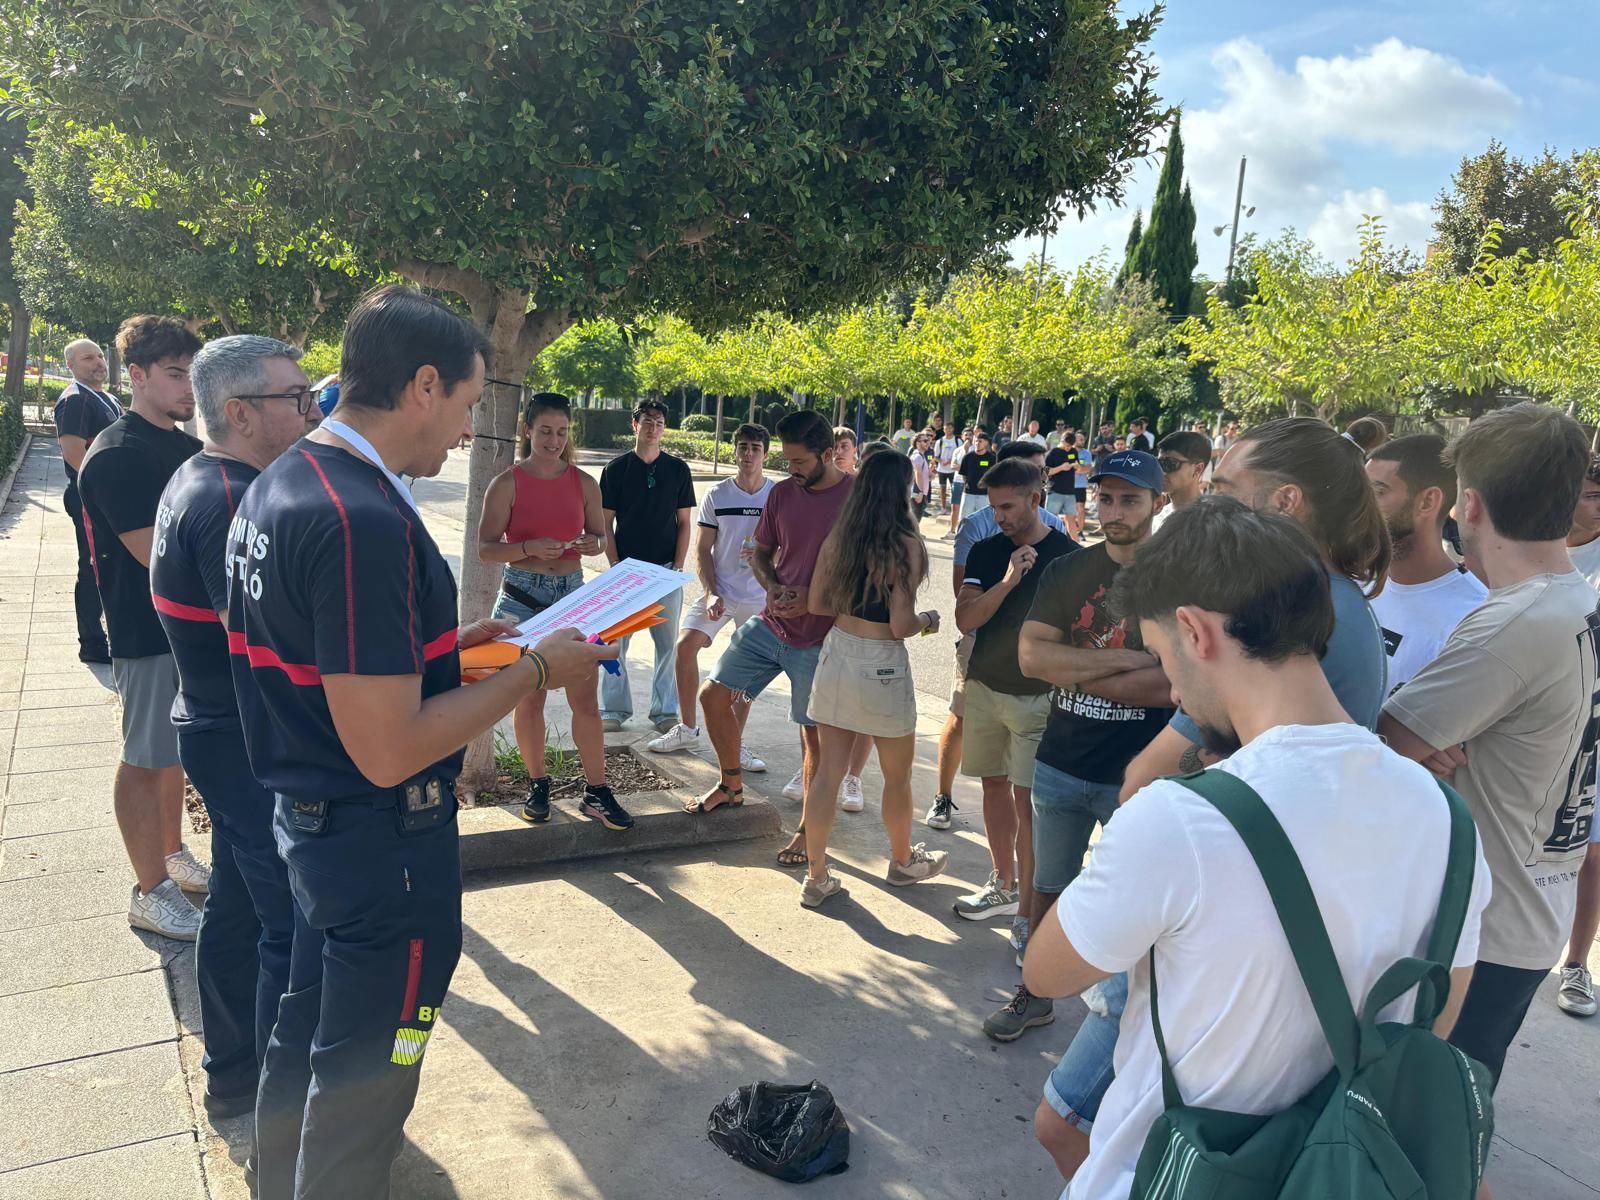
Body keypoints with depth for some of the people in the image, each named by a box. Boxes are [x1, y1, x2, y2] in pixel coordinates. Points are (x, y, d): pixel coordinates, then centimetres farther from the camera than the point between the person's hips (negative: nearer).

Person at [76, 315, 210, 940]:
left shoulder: (187, 448, 9)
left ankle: (173, 855, 36)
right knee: (145, 760, 3)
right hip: (148, 632, -8)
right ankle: (151, 894, 14)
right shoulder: (115, 456, -18)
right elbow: (156, 553, -23)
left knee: (175, 748, 20)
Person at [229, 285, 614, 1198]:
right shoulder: (365, 521, -28)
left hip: (306, 816, 10)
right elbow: (388, 750, -28)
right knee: (362, 1081, 11)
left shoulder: (278, 488, 4)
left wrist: (442, 643, 13)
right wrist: (536, 672, -18)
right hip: (383, 842, -10)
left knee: (307, 1039, 28)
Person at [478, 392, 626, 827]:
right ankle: (538, 784, 24)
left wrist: (591, 542, -10)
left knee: (586, 698, 0)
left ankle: (596, 792, 9)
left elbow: (600, 536, 14)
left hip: (572, 594, 2)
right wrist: (530, 548, -22)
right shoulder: (507, 483, -3)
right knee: (529, 698, 7)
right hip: (522, 597, -2)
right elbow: (486, 547, -5)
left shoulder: (584, 483, 6)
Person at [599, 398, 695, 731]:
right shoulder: (616, 468, 3)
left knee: (668, 641, 4)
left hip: (665, 569, 0)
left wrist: (678, 566, -3)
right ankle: (615, 709, 14)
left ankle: (665, 710, 14)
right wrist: (615, 566, -6)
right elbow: (606, 524, 3)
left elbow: (684, 523, 6)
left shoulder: (678, 469, 5)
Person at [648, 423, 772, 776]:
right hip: (718, 591, 1)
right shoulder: (716, 496, -2)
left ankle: (735, 743, 18)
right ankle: (687, 729, 5)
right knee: (685, 646, -12)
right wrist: (710, 594, -11)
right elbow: (702, 550, 0)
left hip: (759, 597, 0)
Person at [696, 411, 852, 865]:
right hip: (769, 624, 6)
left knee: (814, 734, 3)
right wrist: (773, 586, -6)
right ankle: (731, 785, 28)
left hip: (818, 637, -6)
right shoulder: (782, 493, 4)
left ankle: (808, 829, 20)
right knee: (713, 695, 5)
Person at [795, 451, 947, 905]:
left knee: (827, 772, 11)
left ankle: (816, 877, 17)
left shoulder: (837, 539, 0)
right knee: (897, 776, 18)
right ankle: (903, 861, 38)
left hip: (837, 652, 5)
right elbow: (901, 626, -18)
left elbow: (816, 603, 7)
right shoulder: (906, 545, -17)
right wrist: (928, 620, 2)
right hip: (882, 666, -5)